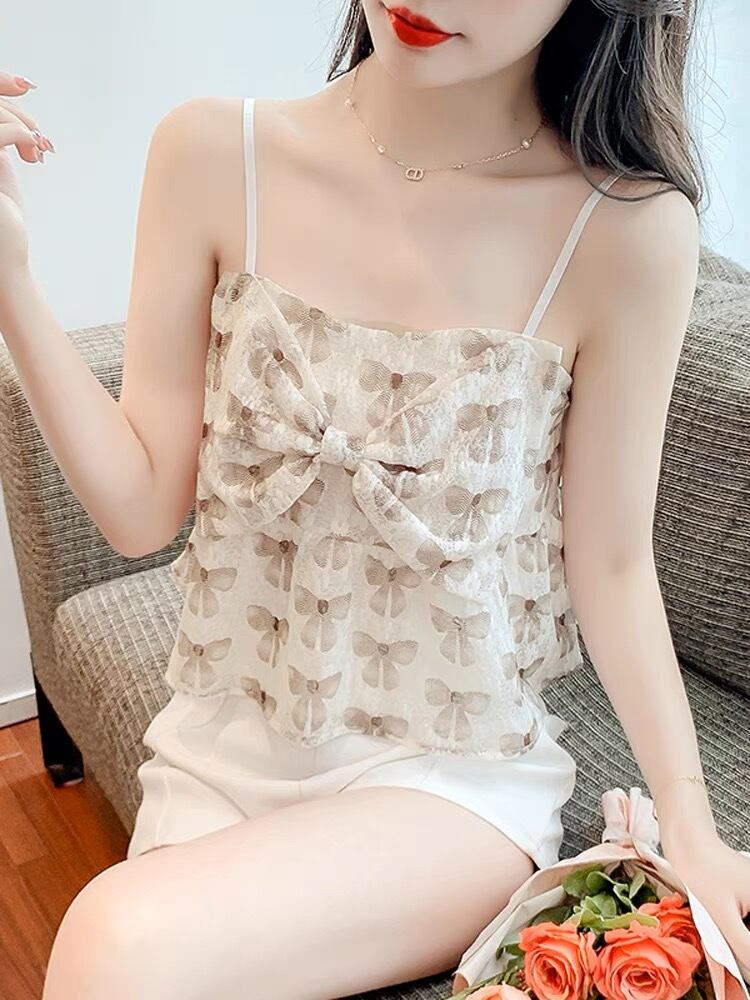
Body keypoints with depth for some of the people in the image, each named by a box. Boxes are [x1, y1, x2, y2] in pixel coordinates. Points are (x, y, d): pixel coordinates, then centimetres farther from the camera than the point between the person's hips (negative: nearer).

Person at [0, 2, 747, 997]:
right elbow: (143, 508, -6)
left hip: (457, 771, -2)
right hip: (225, 746, 3)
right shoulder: (213, 155, -7)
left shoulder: (628, 227, -14)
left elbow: (611, 565, -6)